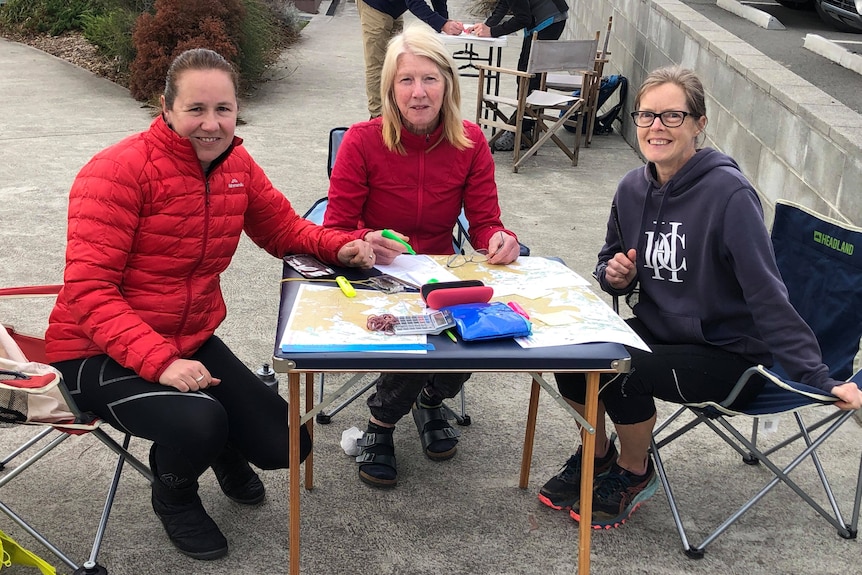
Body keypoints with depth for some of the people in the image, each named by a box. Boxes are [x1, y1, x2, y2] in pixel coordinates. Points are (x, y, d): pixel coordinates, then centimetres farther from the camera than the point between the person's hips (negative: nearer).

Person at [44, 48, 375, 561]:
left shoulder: (238, 166, 0)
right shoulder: (117, 172, -21)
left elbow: (284, 228, 13)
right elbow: (88, 291, -24)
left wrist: (340, 245, -9)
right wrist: (159, 361, -36)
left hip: (192, 343, 6)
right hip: (99, 354, -6)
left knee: (286, 445, -1)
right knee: (198, 422, -33)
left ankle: (223, 449, 38)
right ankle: (174, 497, 6)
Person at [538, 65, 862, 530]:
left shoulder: (728, 192, -21)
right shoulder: (633, 188, -1)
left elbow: (767, 294, -23)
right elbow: (611, 266, 15)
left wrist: (819, 379, -26)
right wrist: (615, 274, -9)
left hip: (728, 351, -6)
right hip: (655, 329, 6)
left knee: (620, 370, -27)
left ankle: (634, 473, 5)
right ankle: (597, 453, 14)